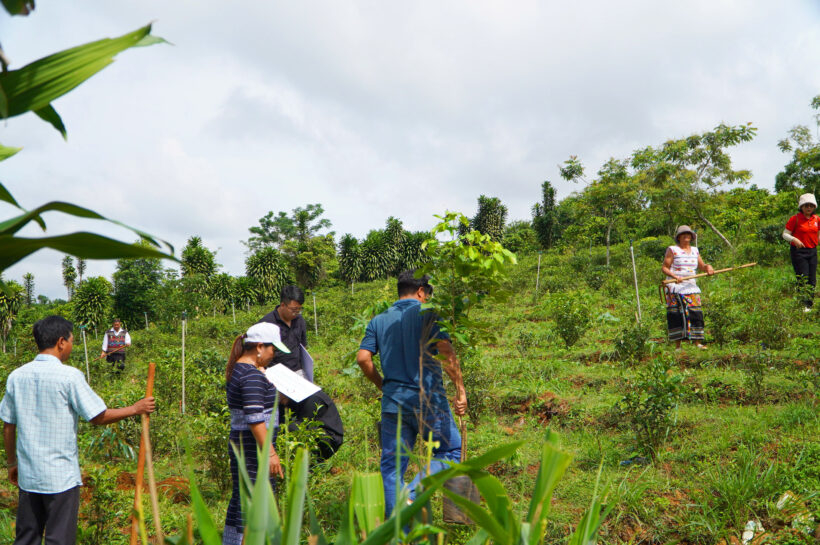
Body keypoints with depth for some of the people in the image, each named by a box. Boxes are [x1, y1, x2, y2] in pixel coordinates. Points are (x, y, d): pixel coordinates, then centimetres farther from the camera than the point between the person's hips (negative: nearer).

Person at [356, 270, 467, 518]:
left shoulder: (379, 320, 11)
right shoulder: (428, 314, -3)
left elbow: (363, 358, 2)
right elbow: (446, 351, -16)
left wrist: (383, 385, 14)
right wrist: (460, 389, -11)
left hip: (393, 402, 5)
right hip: (428, 400, -4)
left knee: (392, 465, 10)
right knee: (450, 451, 12)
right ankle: (413, 494, -7)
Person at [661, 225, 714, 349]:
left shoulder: (695, 250, 17)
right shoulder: (672, 250, 1)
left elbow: (701, 266, 21)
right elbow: (664, 267, -4)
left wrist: (708, 267, -2)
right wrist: (674, 276, -19)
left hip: (691, 287, 5)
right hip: (675, 287, -5)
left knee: (696, 314, -4)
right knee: (676, 315, -8)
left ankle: (697, 342, -1)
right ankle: (678, 346, -6)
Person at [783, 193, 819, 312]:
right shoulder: (795, 219, -8)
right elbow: (785, 234, -7)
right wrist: (794, 239, -24)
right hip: (798, 252, -5)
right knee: (803, 279, -8)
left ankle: (809, 305, 18)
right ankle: (802, 305, 0)